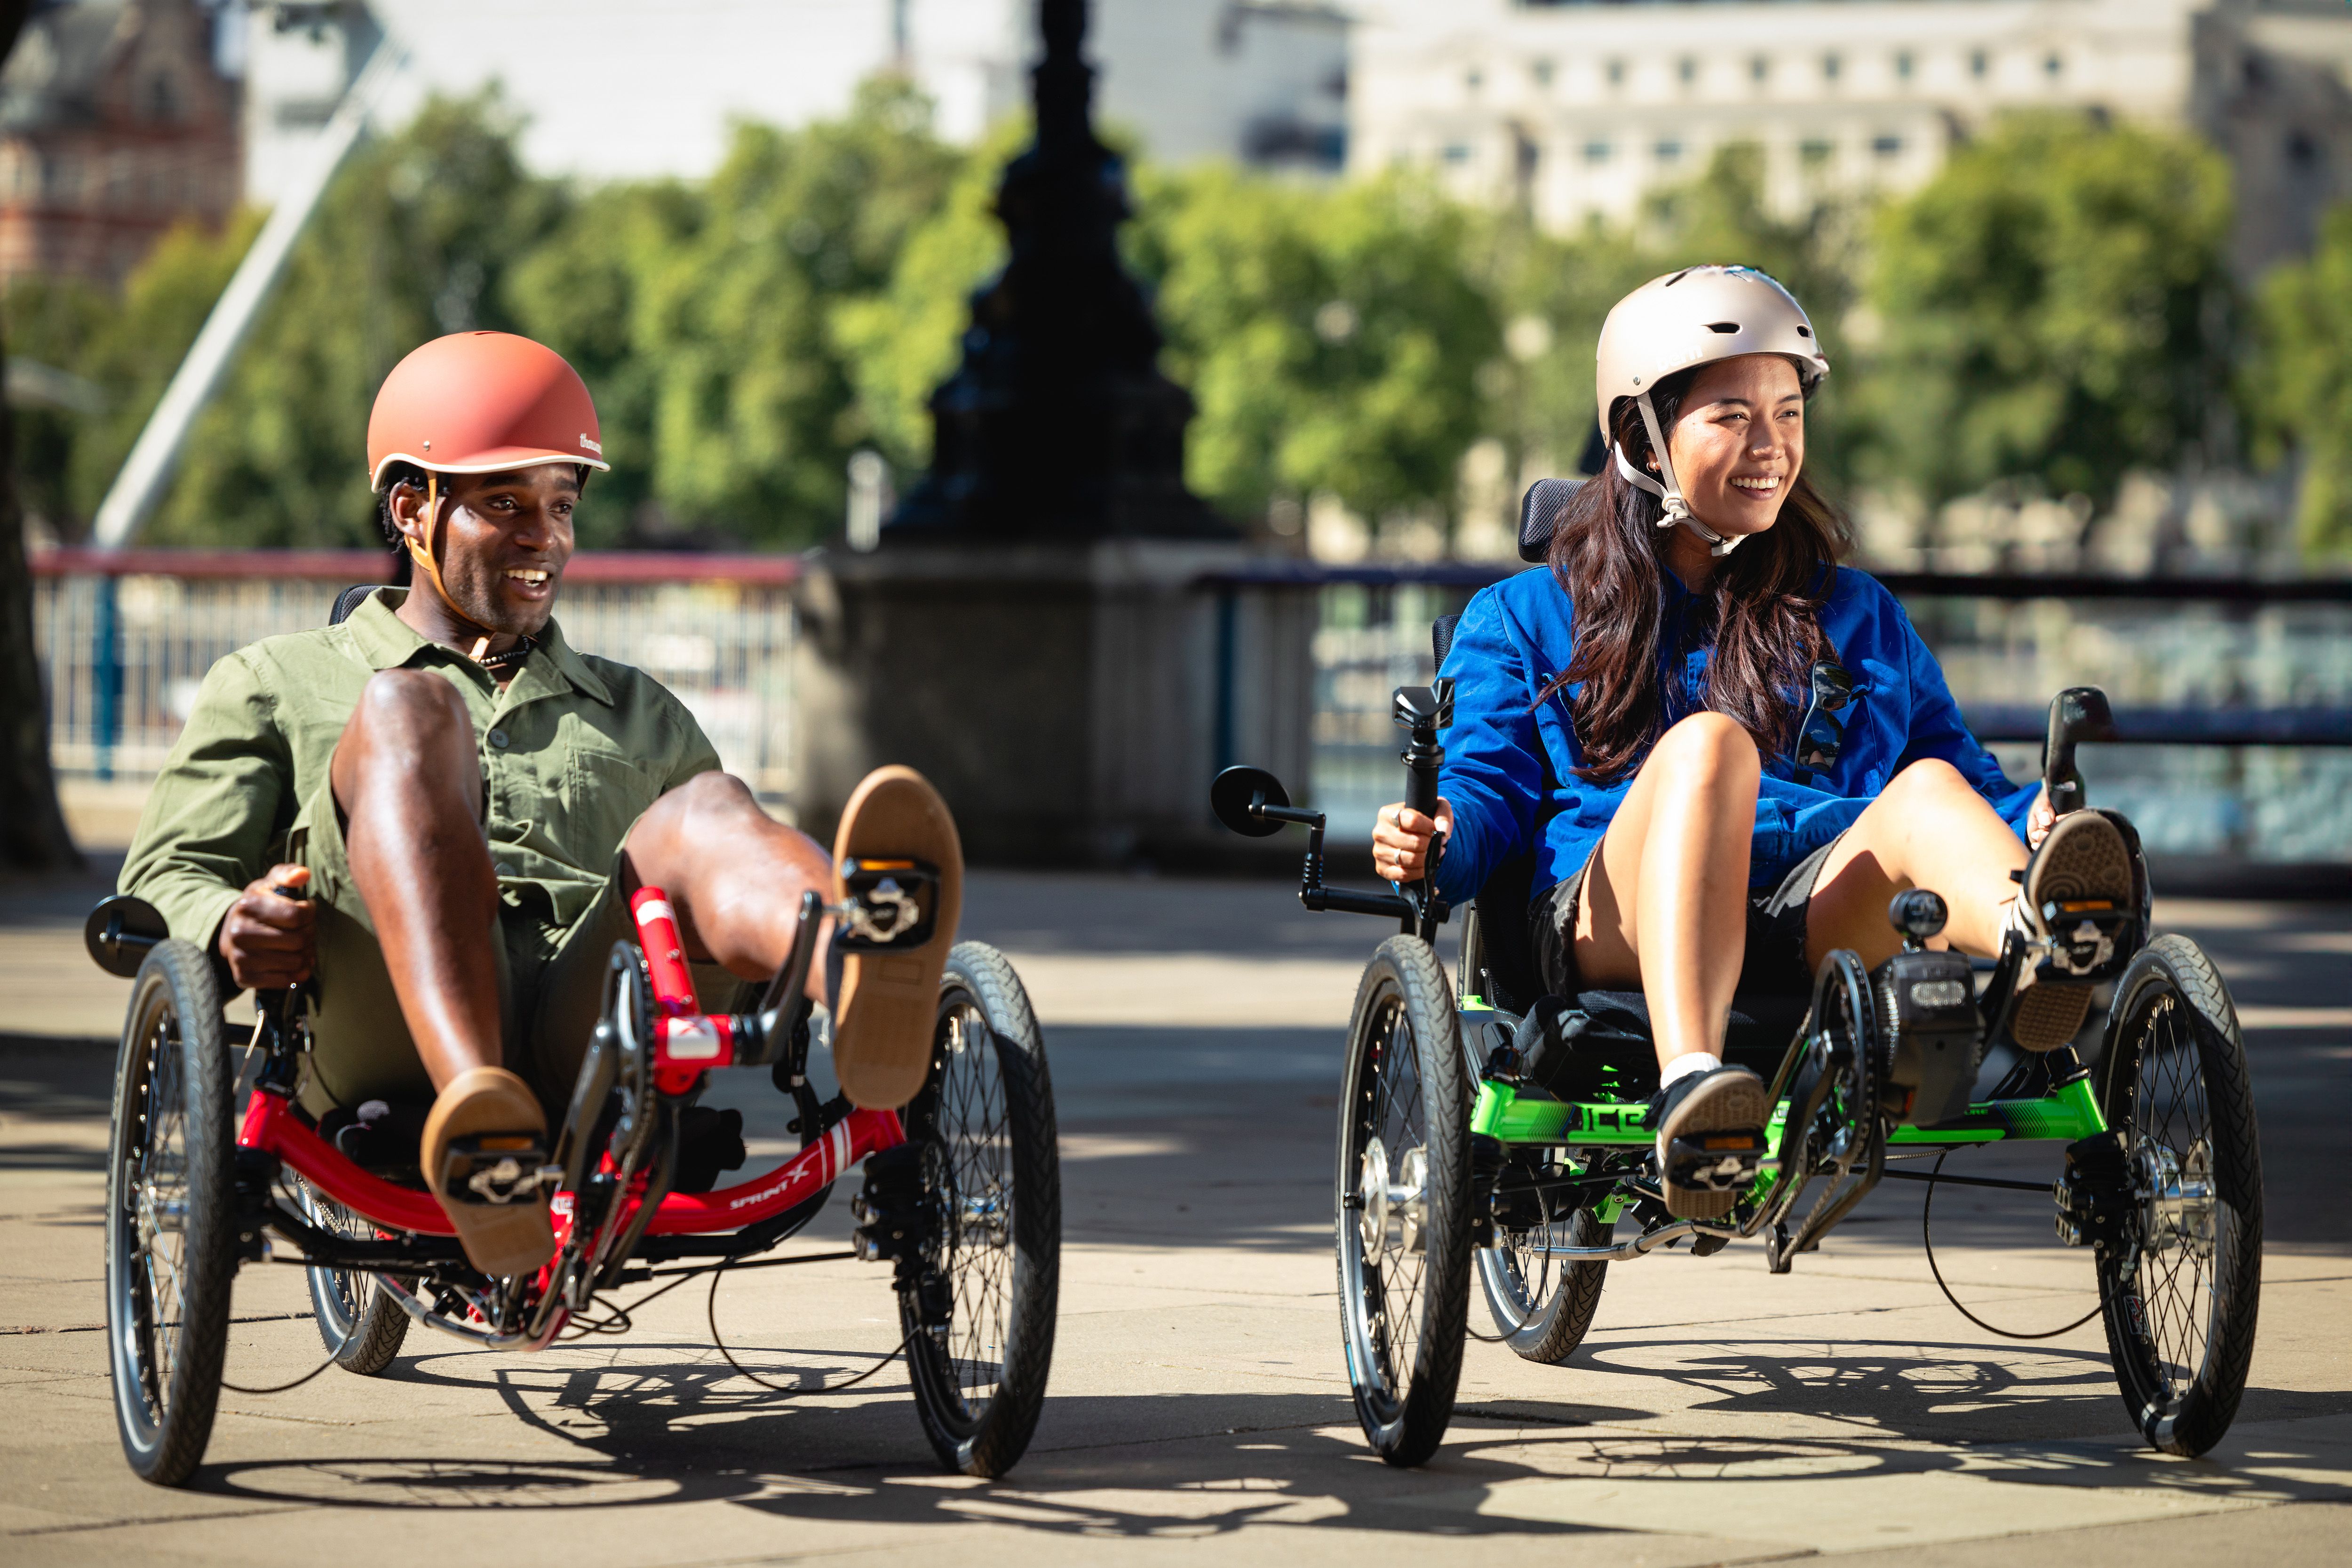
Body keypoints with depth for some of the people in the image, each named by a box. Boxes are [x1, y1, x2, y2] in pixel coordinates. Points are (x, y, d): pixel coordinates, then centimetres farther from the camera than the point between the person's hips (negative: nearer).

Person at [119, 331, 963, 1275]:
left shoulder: (641, 718, 38)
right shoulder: (276, 686, 30)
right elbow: (164, 882, 19)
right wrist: (229, 926, -7)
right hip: (391, 1046, -2)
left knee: (703, 818, -29)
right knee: (408, 713, -27)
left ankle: (866, 979, -70)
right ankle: (480, 1129, -55)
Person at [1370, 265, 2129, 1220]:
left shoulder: (1857, 617, 31)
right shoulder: (1524, 621, 23)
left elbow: (1960, 764, 25)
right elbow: (1486, 786, 11)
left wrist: (2033, 823, 0)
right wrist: (1432, 840, -14)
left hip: (1826, 920, 2)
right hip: (1615, 935, -2)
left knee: (1932, 788, -32)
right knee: (1707, 740, -35)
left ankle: (2044, 944, -71)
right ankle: (1689, 1085, -61)